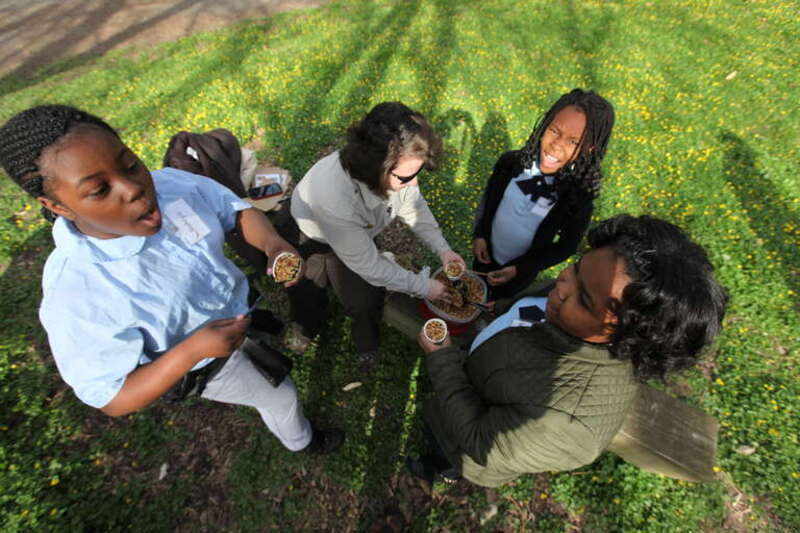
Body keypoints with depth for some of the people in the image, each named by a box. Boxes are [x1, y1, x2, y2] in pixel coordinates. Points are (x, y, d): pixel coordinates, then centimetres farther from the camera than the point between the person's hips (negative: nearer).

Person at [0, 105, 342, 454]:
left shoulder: (171, 183, -27)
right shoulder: (75, 297, -37)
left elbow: (236, 210, -11)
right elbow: (111, 399, -26)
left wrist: (274, 244, -32)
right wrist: (192, 351, -42)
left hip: (239, 305, 5)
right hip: (210, 365, -4)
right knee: (280, 398, 20)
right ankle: (300, 440, 58)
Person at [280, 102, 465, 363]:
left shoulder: (398, 168, -31)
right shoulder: (333, 196, -46)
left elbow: (413, 205, -7)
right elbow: (367, 265, -33)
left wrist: (443, 249, -14)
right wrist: (423, 287, -24)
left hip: (357, 233, 4)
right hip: (308, 237, -3)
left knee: (367, 302, -5)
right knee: (307, 296, 11)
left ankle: (367, 345, 29)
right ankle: (308, 327, 49)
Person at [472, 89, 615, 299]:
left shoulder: (579, 198, -27)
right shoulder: (511, 162, -22)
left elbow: (567, 245, -13)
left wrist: (519, 269, -18)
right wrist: (479, 235, -10)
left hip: (520, 270, -2)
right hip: (486, 254, 3)